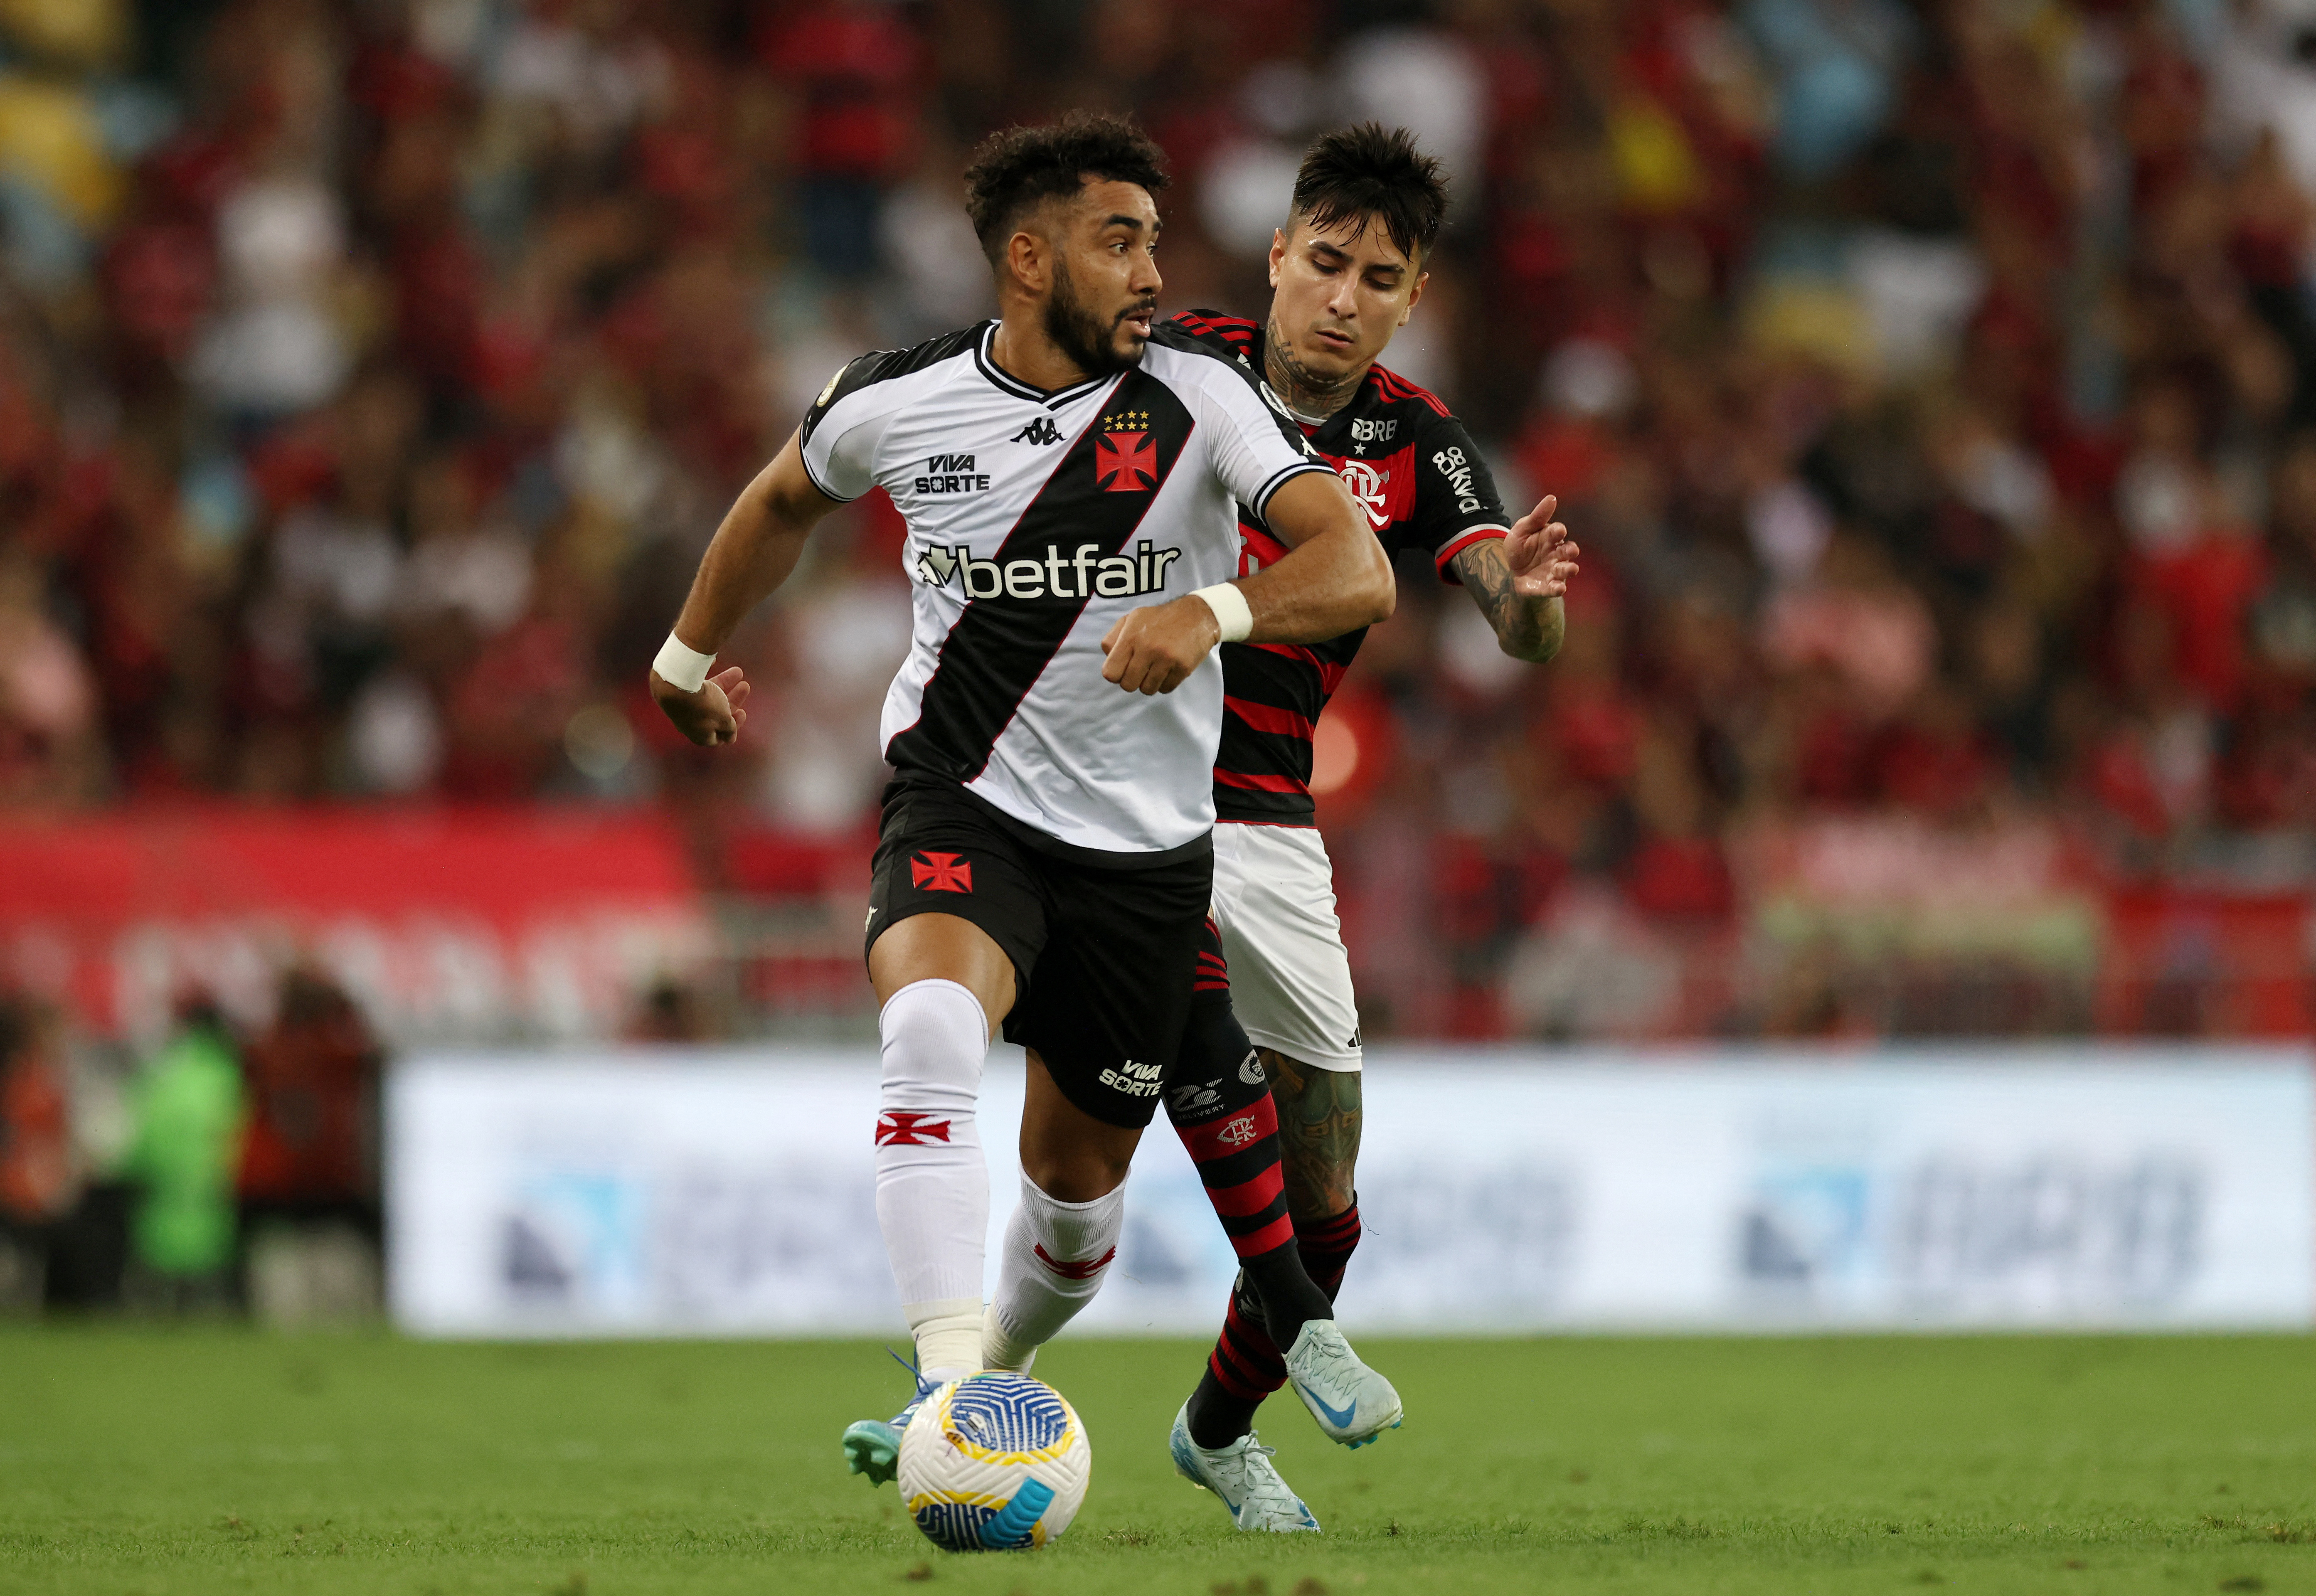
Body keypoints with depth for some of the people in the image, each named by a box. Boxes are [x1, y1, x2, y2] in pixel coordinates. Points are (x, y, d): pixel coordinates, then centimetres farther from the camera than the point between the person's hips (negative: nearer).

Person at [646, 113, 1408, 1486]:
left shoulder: (1195, 395, -10)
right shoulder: (896, 404, -5)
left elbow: (1358, 574, -20)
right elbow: (786, 501, 19)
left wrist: (1210, 613, -39)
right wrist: (690, 654, 31)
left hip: (1147, 844, 1)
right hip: (961, 806, -1)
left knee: (1080, 1171, 11)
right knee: (933, 1024, -33)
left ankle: (1015, 1346, 47)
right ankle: (949, 1393, -41)